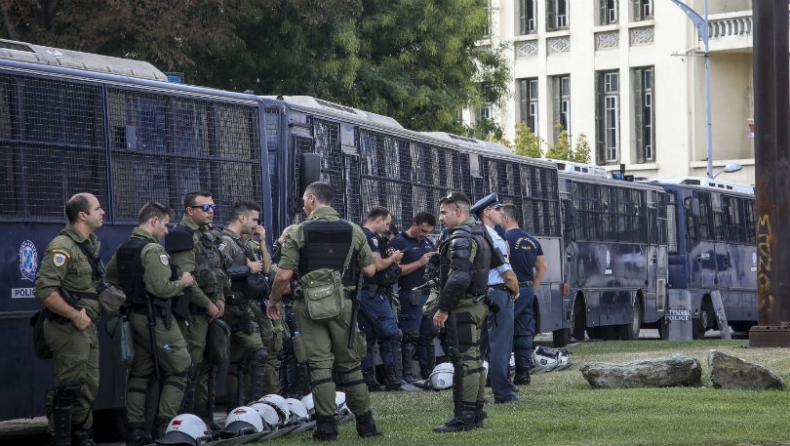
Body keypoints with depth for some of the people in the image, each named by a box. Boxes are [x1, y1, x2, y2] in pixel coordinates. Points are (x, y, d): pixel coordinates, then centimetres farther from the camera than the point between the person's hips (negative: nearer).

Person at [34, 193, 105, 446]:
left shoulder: (90, 245, 13)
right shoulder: (63, 247, -17)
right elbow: (44, 290, -25)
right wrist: (76, 315, -21)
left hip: (87, 328, 9)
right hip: (68, 329, -9)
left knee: (88, 387, 14)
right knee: (66, 391, -7)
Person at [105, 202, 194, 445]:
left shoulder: (123, 249, 11)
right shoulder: (153, 250, -16)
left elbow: (109, 277, 18)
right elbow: (162, 288, -21)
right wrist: (183, 283, -5)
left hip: (133, 316, 9)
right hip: (156, 320, -9)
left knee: (139, 372, 12)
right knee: (178, 369, 1)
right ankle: (164, 424, -3)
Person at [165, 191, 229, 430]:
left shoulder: (211, 236, 18)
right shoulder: (183, 236, -12)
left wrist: (220, 299, 8)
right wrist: (209, 305, -14)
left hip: (211, 310, 9)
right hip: (193, 312, -9)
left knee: (207, 365, 13)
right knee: (191, 364, -10)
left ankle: (205, 415, 19)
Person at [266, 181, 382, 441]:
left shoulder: (299, 232, -5)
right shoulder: (354, 231, 3)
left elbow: (284, 276, -9)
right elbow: (370, 270, 4)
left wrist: (274, 300, 8)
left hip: (311, 305, -2)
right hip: (344, 303, 2)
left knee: (319, 365, 0)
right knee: (349, 364, 12)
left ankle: (327, 427, -3)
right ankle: (365, 424, 15)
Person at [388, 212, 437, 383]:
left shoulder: (428, 242, 18)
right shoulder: (399, 242, -6)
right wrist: (420, 263, -17)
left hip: (429, 292, 8)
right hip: (411, 296, -8)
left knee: (429, 333, 10)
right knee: (410, 335, -7)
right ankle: (406, 373, -4)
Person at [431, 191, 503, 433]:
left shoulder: (461, 238, -16)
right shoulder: (480, 233, 16)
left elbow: (459, 278, -25)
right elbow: (498, 263, 25)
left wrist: (443, 309, -20)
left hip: (462, 308, -10)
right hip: (477, 303, 10)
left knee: (463, 360, -9)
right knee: (473, 359, 14)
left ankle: (463, 417, -10)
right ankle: (476, 412, 19)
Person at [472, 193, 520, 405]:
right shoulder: (494, 239, -14)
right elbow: (507, 272, -14)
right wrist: (515, 289, 3)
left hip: (483, 295, 9)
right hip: (499, 294, -9)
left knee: (480, 345, 12)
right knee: (500, 345, -7)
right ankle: (503, 393, -6)